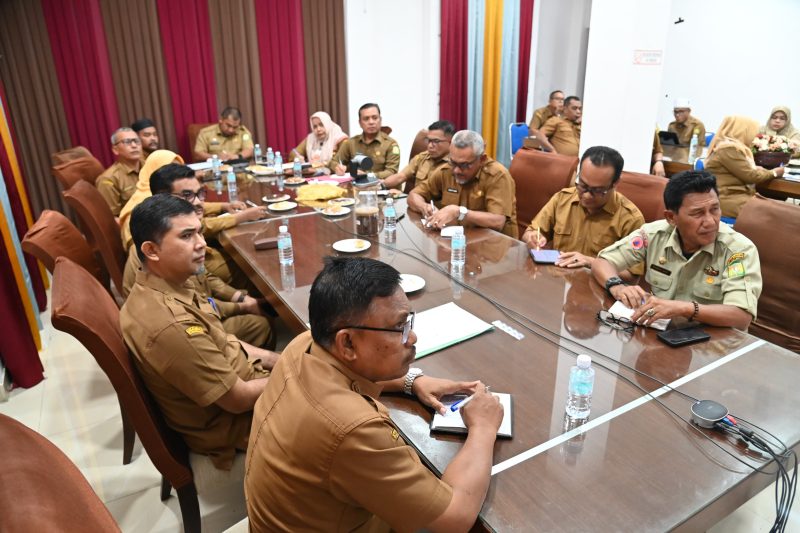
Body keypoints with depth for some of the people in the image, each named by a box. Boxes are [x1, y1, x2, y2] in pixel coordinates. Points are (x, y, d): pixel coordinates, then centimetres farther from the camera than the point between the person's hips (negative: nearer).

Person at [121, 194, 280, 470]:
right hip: (231, 422, -8)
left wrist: (276, 360, 0)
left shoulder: (171, 286, -6)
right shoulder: (169, 325, -34)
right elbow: (238, 399, -25)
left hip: (233, 376, 8)